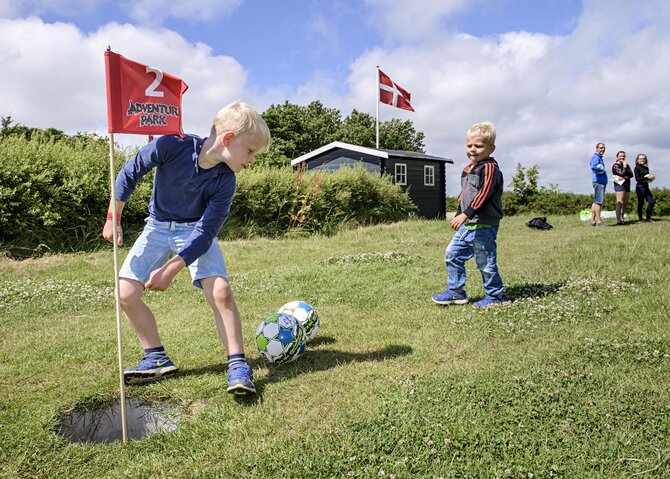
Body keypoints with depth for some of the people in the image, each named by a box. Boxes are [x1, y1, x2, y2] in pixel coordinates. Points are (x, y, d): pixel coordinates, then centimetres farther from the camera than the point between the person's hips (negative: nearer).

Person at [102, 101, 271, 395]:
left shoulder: (225, 182, -21)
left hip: (196, 230, -1)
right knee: (125, 294, -7)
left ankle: (237, 364, -11)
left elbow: (205, 232, -22)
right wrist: (113, 218, -4)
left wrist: (171, 269, -32)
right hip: (158, 227, 1)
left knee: (220, 291, -22)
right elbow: (130, 172, -9)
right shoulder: (172, 146, -26)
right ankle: (157, 359, 9)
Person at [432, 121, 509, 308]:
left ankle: (496, 295, 17)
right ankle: (456, 291, 19)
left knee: (485, 261, 0)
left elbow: (483, 195, -24)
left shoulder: (489, 168, -13)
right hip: (467, 224, 9)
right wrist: (458, 215, 20)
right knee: (452, 254, 9)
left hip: (484, 225, -9)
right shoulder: (469, 168, 15)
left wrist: (466, 214, -30)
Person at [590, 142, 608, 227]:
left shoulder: (600, 158, 22)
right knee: (599, 201, -11)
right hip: (598, 182, -10)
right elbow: (593, 167, -28)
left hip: (602, 182, 10)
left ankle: (593, 220, 16)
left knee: (596, 201, 12)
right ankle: (599, 221, -12)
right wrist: (603, 171, -16)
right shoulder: (596, 157, -9)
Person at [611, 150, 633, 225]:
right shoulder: (615, 165, -3)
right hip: (620, 185, -7)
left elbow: (631, 175, 6)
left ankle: (622, 218, 14)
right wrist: (624, 167, -4)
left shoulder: (627, 165, 18)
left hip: (627, 185, 7)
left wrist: (625, 177, -11)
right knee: (620, 203, -16)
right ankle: (618, 220, -22)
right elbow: (622, 173, -15)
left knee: (625, 203, 7)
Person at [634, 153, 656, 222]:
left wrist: (651, 178, 0)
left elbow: (647, 176, 21)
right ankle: (640, 219, 4)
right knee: (641, 203, -3)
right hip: (640, 186, -7)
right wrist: (647, 178, -19)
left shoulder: (646, 168, 16)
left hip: (646, 186, 7)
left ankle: (648, 218, 10)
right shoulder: (637, 168, -5)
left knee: (651, 202, 1)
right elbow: (637, 178, -13)